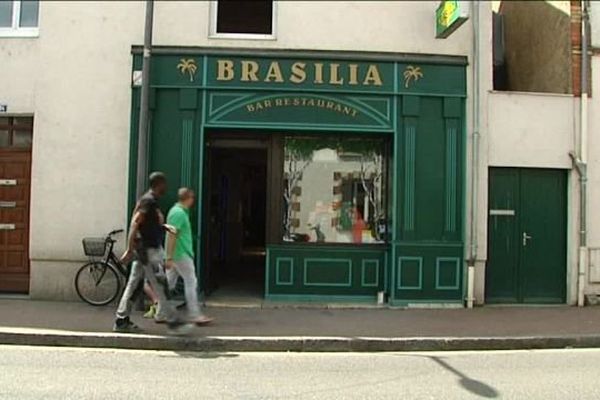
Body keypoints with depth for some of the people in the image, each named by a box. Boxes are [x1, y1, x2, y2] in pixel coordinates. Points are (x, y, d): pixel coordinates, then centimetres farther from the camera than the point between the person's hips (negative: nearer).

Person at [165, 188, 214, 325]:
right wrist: (169, 257, -24)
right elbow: (171, 236, -21)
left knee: (169, 283, 11)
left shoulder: (178, 211, 15)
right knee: (191, 282, -5)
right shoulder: (179, 213, -16)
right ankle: (194, 315, -1)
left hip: (175, 256, 10)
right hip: (181, 255, -10)